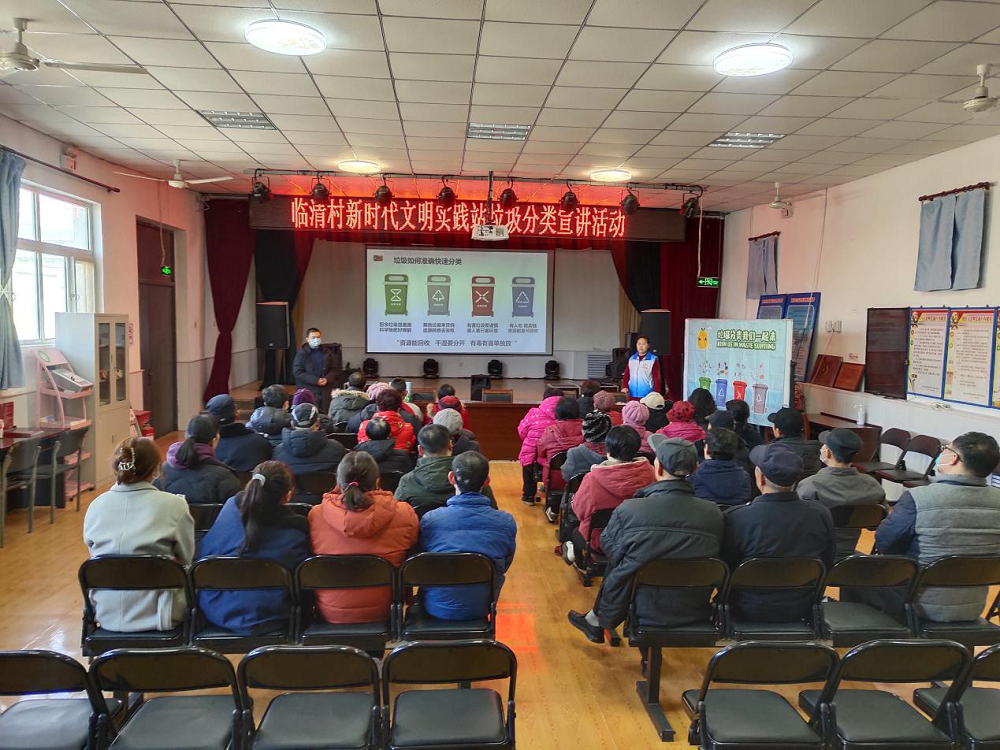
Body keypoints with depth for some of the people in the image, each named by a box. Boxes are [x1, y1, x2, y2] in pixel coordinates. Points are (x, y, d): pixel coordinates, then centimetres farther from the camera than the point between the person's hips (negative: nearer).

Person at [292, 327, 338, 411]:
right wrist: (315, 380, -15)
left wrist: (327, 379, -7)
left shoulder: (327, 352, 10)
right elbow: (297, 372, -8)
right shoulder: (301, 353, -2)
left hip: (324, 391, 4)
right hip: (307, 391, -4)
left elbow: (334, 369, 13)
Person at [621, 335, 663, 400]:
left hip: (647, 396, -4)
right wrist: (624, 387, -4)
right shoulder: (631, 359, 11)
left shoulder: (653, 359, -2)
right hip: (632, 395, 4)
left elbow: (657, 378, -3)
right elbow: (626, 375, 12)